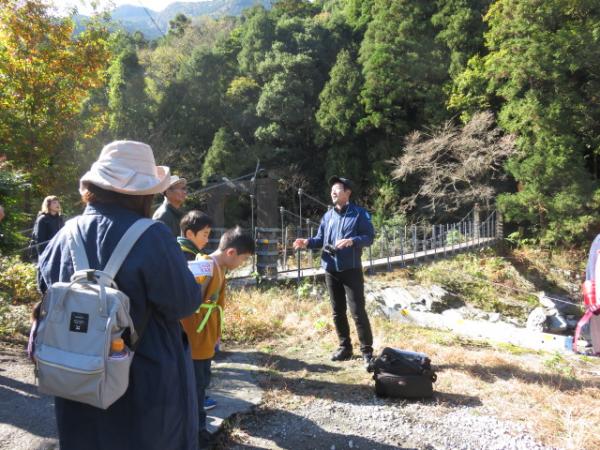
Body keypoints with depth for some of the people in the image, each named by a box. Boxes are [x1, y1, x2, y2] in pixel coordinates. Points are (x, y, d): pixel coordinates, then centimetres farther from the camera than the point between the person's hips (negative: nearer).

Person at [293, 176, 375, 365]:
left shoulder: (359, 214, -4)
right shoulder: (328, 216, 11)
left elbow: (369, 237, -8)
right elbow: (321, 239, 14)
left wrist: (352, 241, -24)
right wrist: (307, 242, -5)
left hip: (351, 269, -5)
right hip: (331, 270, 6)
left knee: (357, 311, -5)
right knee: (337, 311, 12)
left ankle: (367, 351, 6)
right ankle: (345, 347, 25)